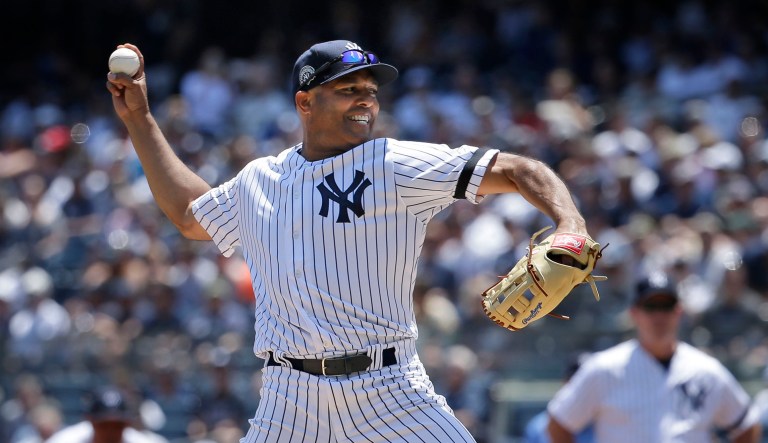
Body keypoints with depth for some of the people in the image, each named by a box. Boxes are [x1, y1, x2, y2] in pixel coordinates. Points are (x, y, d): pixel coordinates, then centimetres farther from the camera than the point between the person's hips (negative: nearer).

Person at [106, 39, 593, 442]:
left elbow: (520, 171, -7)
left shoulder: (398, 165, -1)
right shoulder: (259, 180, 14)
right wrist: (138, 118, 34)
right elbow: (189, 215, 33)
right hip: (289, 402, 3)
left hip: (390, 392, -3)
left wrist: (571, 226, -26)